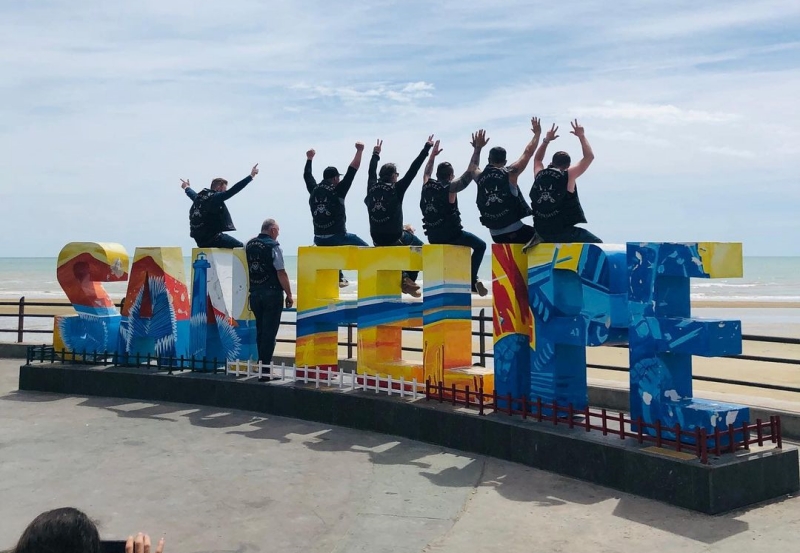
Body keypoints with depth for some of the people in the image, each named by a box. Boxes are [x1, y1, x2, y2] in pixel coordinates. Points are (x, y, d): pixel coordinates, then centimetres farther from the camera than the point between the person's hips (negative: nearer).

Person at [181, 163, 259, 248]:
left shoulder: (199, 196, 13)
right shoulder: (216, 197, -11)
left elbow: (192, 194, 37)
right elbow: (234, 190, -18)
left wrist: (187, 188, 61)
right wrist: (251, 176, -18)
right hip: (213, 238, -9)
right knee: (240, 247, -12)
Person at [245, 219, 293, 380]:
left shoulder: (249, 245, 8)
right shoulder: (274, 246, -11)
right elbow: (281, 273, -14)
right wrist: (289, 294, -9)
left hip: (254, 293, 6)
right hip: (272, 294, -6)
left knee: (260, 331, 15)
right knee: (269, 333, -3)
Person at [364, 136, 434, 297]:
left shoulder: (372, 187, 4)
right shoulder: (396, 188, -9)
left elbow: (371, 172, 24)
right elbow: (413, 170, -7)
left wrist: (375, 154, 40)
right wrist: (426, 148, -1)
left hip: (377, 238, 6)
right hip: (394, 238, -6)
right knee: (419, 246, 20)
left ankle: (403, 277, 31)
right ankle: (409, 280, 11)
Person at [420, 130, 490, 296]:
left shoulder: (427, 185, 6)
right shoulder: (451, 187, -10)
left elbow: (427, 172, 29)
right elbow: (470, 173, -11)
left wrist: (433, 155, 40)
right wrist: (477, 149, -8)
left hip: (433, 237, 6)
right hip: (451, 234, -6)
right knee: (480, 245, 12)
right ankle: (471, 280, 1)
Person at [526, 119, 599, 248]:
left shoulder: (539, 175, 9)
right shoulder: (568, 175, -6)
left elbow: (537, 159, 31)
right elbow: (589, 156, -1)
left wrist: (546, 140, 30)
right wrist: (581, 136, 9)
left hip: (542, 232, 6)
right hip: (564, 231, -6)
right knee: (597, 245, 7)